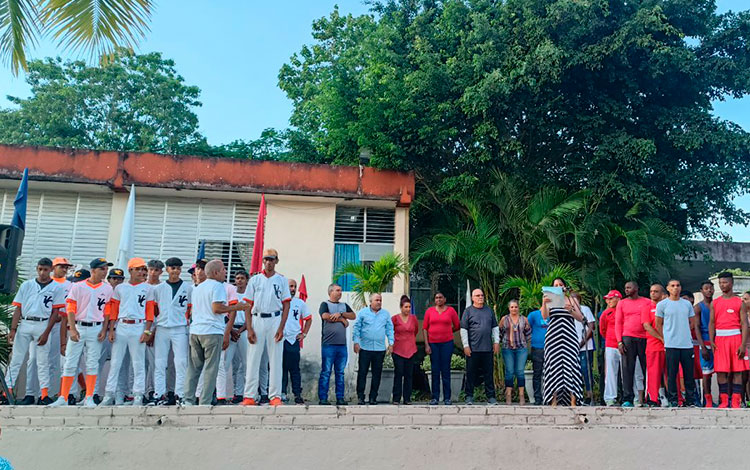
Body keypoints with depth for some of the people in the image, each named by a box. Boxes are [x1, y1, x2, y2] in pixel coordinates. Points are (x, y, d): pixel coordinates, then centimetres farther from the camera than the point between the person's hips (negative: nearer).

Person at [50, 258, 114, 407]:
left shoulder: (107, 288, 6)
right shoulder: (78, 286, 1)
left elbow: (107, 312, 7)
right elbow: (71, 309, -2)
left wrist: (104, 330, -2)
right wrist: (72, 329, -11)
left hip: (96, 329, 1)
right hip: (78, 327, -1)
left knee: (92, 364, 2)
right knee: (70, 363, 3)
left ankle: (89, 398, 8)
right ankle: (63, 398, 10)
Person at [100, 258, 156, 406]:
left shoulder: (147, 289, 6)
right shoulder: (120, 288, 11)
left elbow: (150, 311, 2)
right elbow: (114, 310, 11)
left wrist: (147, 331, -7)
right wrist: (111, 329, 2)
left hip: (138, 327, -2)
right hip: (121, 327, 2)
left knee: (138, 363, 1)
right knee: (115, 362, 4)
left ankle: (138, 396, 6)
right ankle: (109, 395, 10)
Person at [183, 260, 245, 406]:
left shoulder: (197, 288, 20)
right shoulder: (218, 286, -6)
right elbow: (216, 308, -17)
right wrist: (236, 307, -8)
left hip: (195, 331, 7)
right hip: (212, 332, -7)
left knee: (193, 367, 11)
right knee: (211, 369, -3)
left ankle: (188, 400, 10)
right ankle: (205, 402, -3)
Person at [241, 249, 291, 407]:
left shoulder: (282, 280, 8)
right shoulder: (255, 279, 9)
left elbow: (286, 305, 4)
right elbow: (248, 305, 5)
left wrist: (281, 328, -7)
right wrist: (249, 328, -5)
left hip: (275, 319, 0)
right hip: (257, 319, 1)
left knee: (276, 360, 1)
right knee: (253, 359, 0)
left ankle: (275, 396, 6)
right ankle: (249, 396, 5)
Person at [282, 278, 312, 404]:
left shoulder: (300, 303, 12)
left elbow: (308, 319, 20)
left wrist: (304, 334, 10)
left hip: (294, 339, 1)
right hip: (280, 339, -1)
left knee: (294, 368, -1)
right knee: (281, 368, 4)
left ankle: (297, 394, 1)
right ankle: (282, 393, 10)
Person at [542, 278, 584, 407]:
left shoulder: (572, 299, 14)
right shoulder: (550, 300, 13)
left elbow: (580, 318, 6)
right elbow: (545, 316, -4)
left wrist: (571, 310, -12)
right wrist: (543, 303, -21)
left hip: (569, 337, 0)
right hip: (553, 337, 0)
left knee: (570, 364, -8)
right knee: (554, 365, -5)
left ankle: (573, 401, -9)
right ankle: (554, 400, -3)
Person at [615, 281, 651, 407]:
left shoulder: (647, 302, 8)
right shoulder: (622, 303, 11)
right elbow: (618, 323, 7)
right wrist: (619, 341, -3)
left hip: (644, 338, 0)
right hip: (627, 338, 0)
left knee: (647, 368, 3)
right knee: (627, 369, -2)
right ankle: (627, 399, -1)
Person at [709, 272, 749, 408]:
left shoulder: (739, 302, 3)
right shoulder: (715, 303, 11)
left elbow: (744, 324, -2)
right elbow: (711, 323, 9)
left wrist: (743, 344, -10)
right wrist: (711, 341, -2)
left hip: (736, 338, -2)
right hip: (720, 339, 2)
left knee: (737, 371, -1)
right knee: (720, 371, 0)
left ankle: (736, 402, 3)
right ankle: (723, 401, 6)